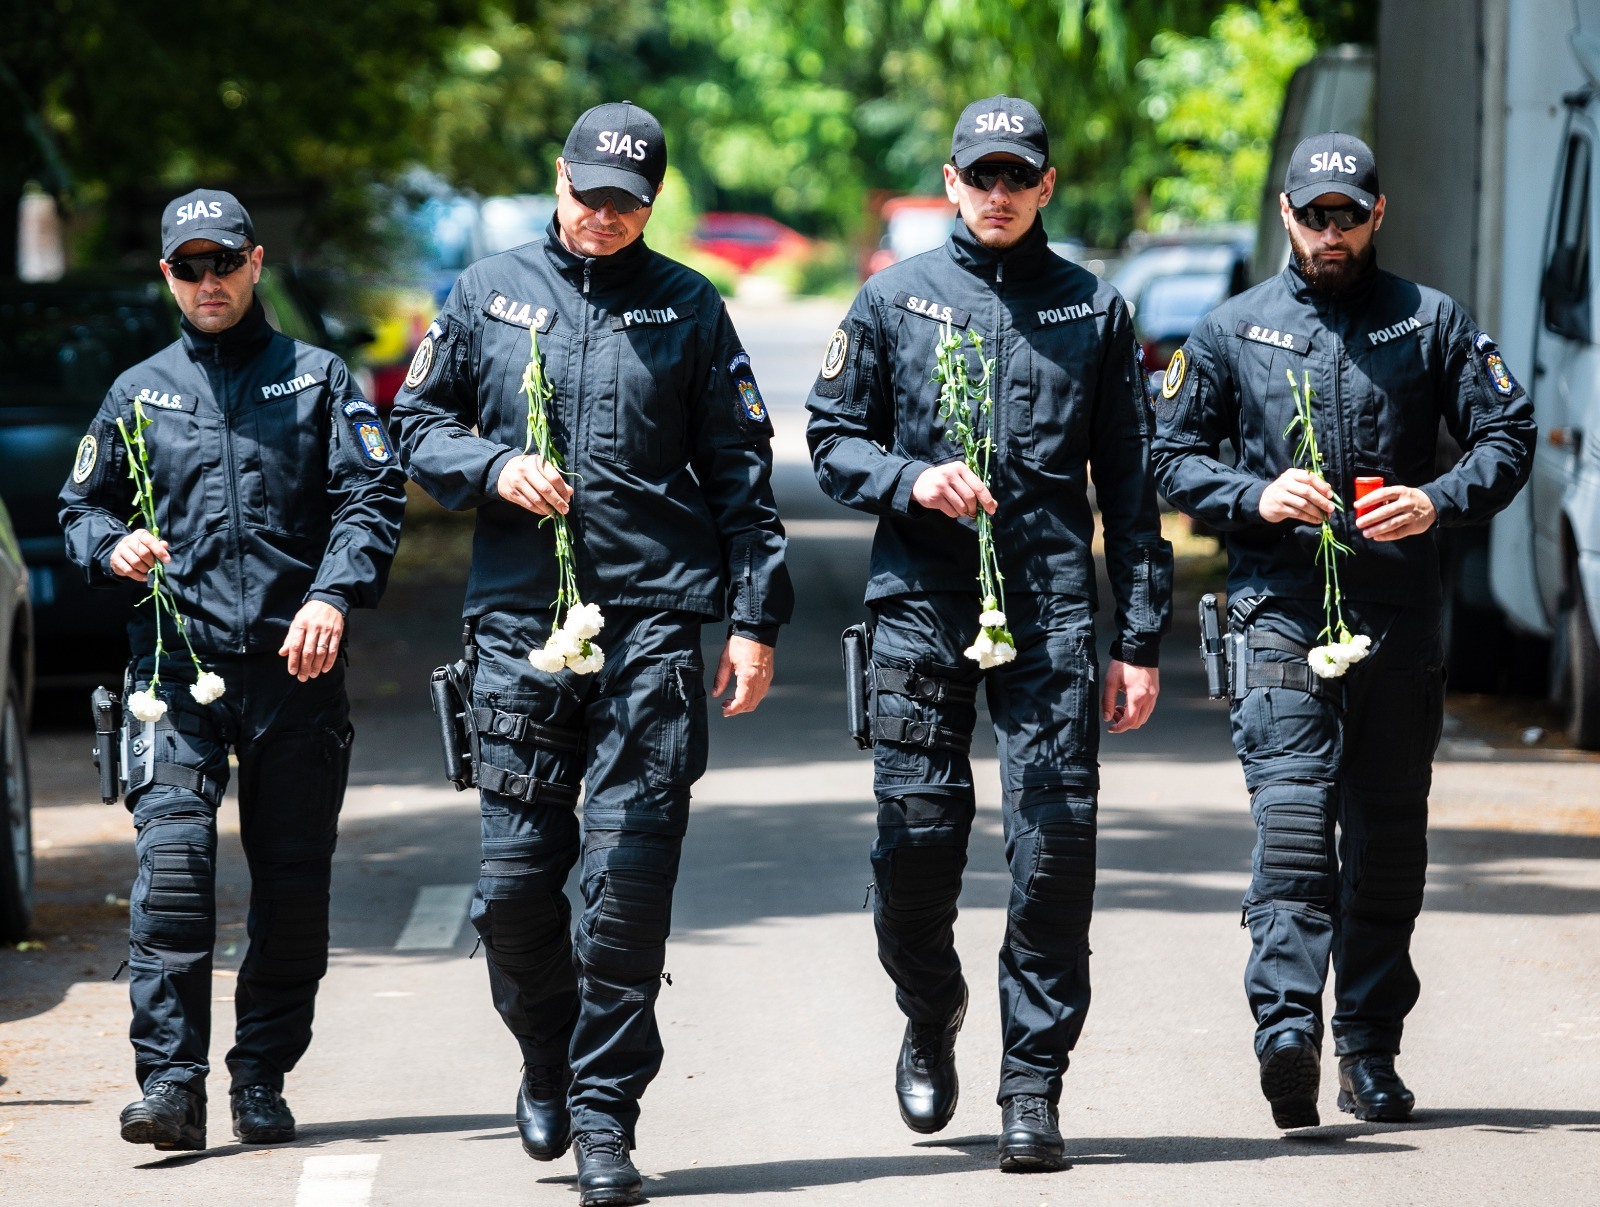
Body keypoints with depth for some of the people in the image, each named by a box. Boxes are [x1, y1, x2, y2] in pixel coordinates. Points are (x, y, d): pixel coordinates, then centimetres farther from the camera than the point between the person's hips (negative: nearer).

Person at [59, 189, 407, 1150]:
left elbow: (373, 494, 1)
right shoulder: (139, 393, 15)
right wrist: (113, 549, -2)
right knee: (172, 863, -16)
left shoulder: (317, 379, 10)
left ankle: (263, 1079, 15)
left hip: (297, 669, 0)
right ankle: (171, 1083, -17)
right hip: (177, 666, 0)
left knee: (294, 883, 3)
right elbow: (83, 505, 22)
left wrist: (334, 594, -14)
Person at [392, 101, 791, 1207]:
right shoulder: (490, 295, 11)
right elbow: (420, 422, 16)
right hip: (521, 620, 1)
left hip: (653, 625, -1)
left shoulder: (688, 308, 8)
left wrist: (754, 618, 2)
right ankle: (547, 1064, 25)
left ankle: (605, 1114, 1)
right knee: (516, 875, 0)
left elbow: (742, 472, 9)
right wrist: (495, 467, -5)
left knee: (629, 874, -7)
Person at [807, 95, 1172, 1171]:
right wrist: (911, 480, -10)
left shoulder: (1093, 309, 9)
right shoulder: (895, 299, 9)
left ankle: (1034, 1085, -1)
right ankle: (932, 1021, 28)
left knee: (1056, 845, -7)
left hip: (1053, 611, 0)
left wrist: (1141, 640, 5)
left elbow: (1131, 485, 10)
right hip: (922, 607, 0)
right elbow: (833, 439, 11)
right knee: (917, 837, 0)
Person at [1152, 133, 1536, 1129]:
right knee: (1292, 805, -18)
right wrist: (1255, 497, -8)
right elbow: (1172, 452, 10)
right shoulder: (1235, 331, 9)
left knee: (1389, 831, 5)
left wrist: (1441, 502, -12)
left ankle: (1372, 1048, 14)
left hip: (1400, 616, 2)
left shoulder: (1433, 324, 8)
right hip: (1280, 607, -1)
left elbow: (1508, 437, 7)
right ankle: (1288, 1021, -28)